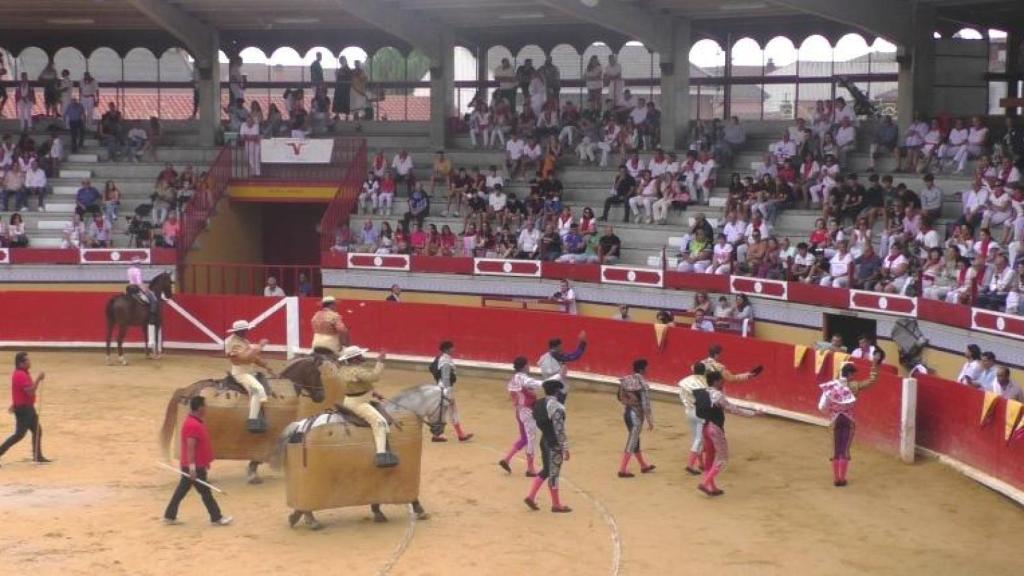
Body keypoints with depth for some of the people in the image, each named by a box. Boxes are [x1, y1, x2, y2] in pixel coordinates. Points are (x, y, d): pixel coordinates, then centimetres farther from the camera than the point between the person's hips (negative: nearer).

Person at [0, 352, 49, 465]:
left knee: (37, 431, 14)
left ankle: (37, 456, 22)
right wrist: (38, 379, -27)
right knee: (19, 434, -8)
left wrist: (14, 404, 24)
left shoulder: (23, 373, 10)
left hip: (27, 408, 10)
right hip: (23, 409, -10)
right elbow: (30, 392, -29)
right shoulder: (21, 375, -22)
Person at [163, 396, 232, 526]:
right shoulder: (193, 425, -22)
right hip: (195, 467, -10)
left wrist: (204, 462, 26)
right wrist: (192, 467, -25)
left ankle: (169, 516, 17)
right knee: (205, 492, 1)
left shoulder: (196, 422, 11)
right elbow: (190, 447, -25)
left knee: (181, 491, 13)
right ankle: (216, 518, 10)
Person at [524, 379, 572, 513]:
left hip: (544, 441, 8)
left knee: (546, 470, 21)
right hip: (554, 444, -8)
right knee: (553, 473, 3)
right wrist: (565, 448, -18)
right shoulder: (556, 407, -22)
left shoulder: (539, 404, 5)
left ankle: (531, 496, 16)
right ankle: (556, 505, 15)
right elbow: (559, 430, -22)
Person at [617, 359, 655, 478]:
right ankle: (622, 470, 5)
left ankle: (644, 466, 35)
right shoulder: (643, 385, -20)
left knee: (635, 440, 19)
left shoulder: (625, 381, -1)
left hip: (626, 412, 7)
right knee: (631, 443, 2)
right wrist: (650, 421, -11)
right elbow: (646, 405, -19)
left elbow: (620, 397, 9)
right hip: (636, 416, -7)